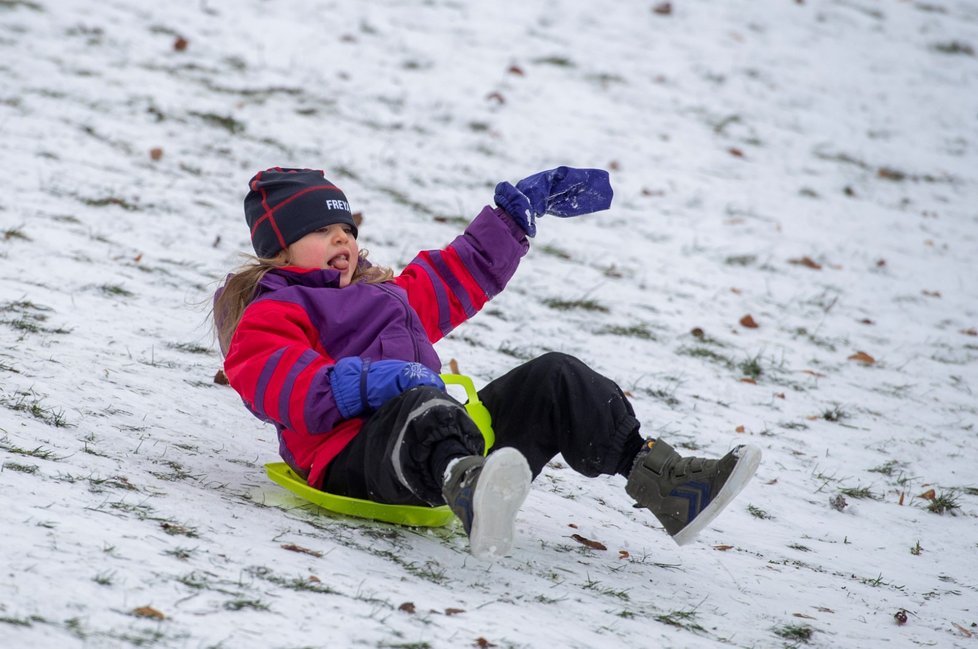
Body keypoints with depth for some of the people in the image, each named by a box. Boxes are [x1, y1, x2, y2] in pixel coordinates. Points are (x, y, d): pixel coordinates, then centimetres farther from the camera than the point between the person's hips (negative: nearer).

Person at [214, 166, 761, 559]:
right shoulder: (271, 313, 12)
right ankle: (472, 495, -80)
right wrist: (364, 384, -24)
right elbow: (274, 383, -10)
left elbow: (465, 274, 48)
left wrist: (520, 209, 47)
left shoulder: (387, 295, 38)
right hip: (356, 446, -8)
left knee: (555, 380, -6)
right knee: (424, 407, -43)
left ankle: (663, 479, -18)